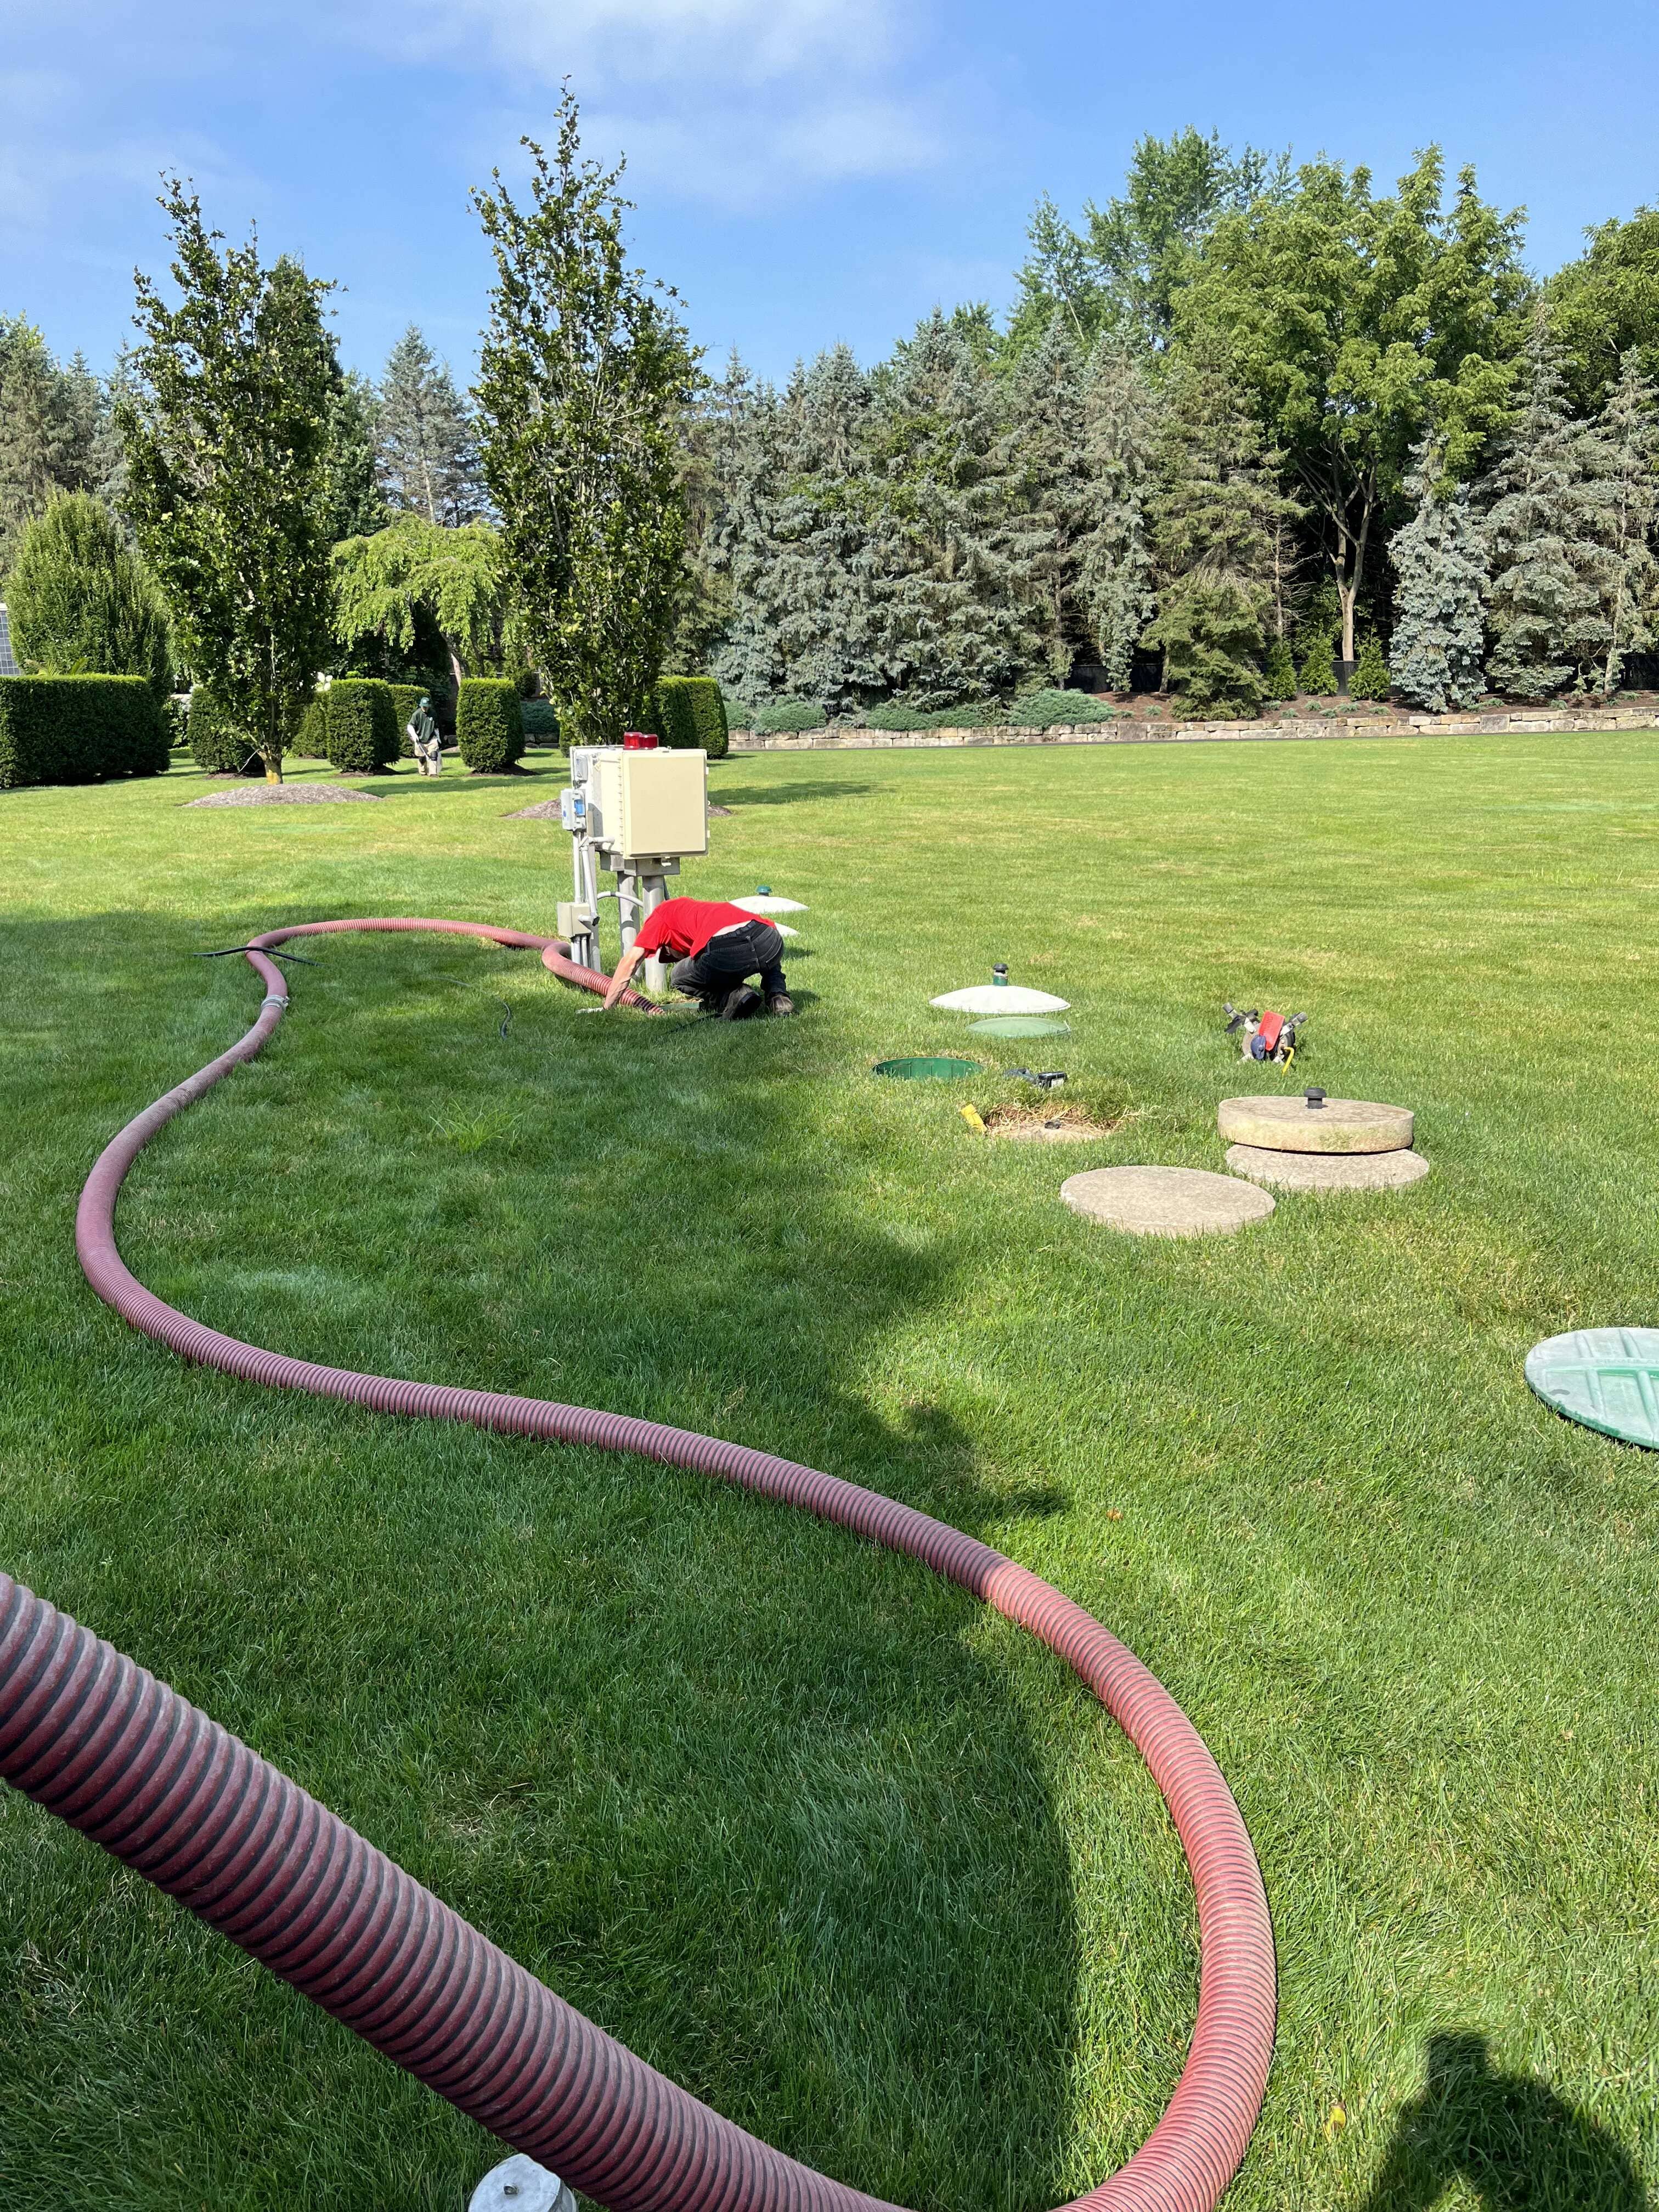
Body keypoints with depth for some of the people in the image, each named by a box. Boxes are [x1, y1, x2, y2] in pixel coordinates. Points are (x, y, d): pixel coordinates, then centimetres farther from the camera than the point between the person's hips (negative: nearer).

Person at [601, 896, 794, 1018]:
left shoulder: (663, 912, 28)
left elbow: (630, 962, 22)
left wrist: (607, 1008, 29)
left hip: (725, 950, -5)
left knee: (680, 980, 26)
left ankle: (733, 998, 2)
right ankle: (778, 997, 12)